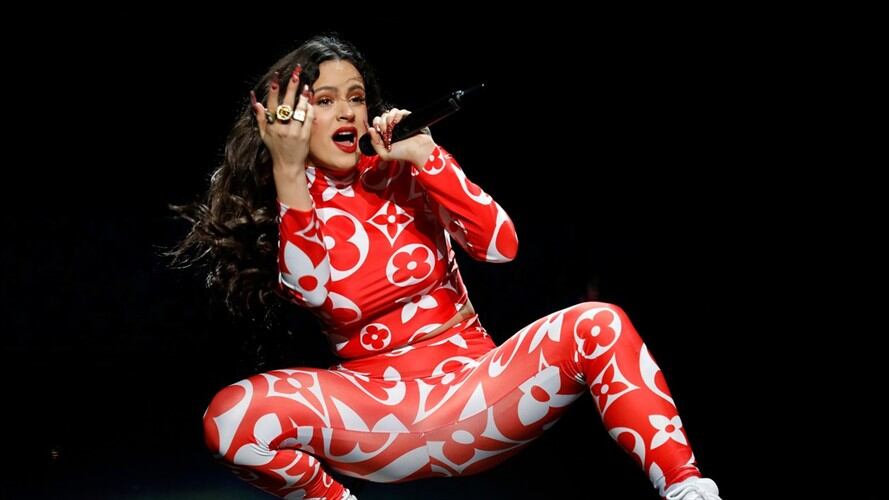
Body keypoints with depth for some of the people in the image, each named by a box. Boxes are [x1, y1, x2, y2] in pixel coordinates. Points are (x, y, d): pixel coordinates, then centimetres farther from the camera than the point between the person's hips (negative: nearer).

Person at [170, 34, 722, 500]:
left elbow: (501, 245, -7)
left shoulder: (399, 176, 5)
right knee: (230, 417, -28)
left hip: (473, 389, 1)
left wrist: (426, 157, -15)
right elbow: (313, 292, -17)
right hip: (378, 409, -1)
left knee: (597, 325, -25)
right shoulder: (282, 206, 3)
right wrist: (288, 174, -18)